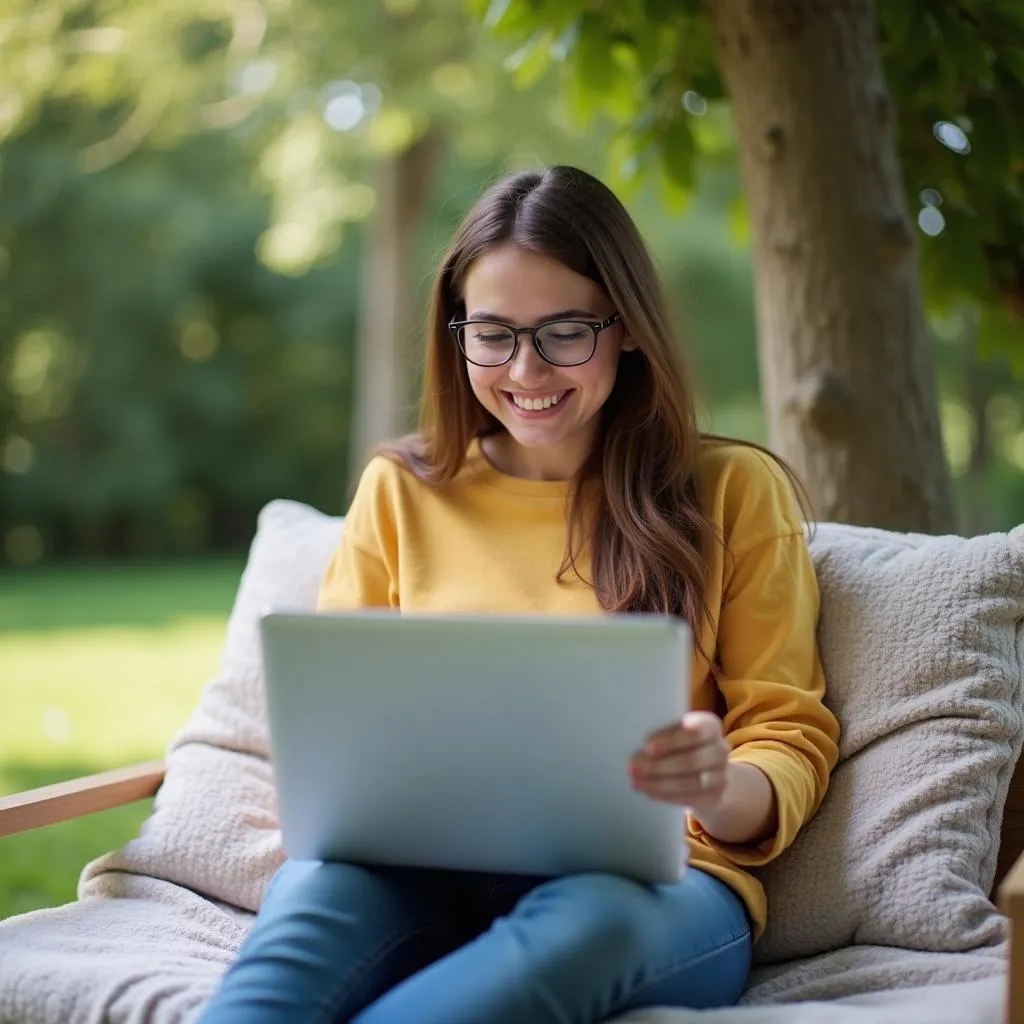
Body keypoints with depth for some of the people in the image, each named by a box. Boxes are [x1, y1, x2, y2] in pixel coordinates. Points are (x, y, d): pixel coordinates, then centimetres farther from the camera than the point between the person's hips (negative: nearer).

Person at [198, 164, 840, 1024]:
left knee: (587, 923, -39)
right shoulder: (399, 489, 18)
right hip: (430, 872, 2)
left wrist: (723, 790, -17)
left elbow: (788, 739, 8)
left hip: (649, 879, -1)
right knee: (320, 881, -36)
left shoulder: (733, 490, 11)